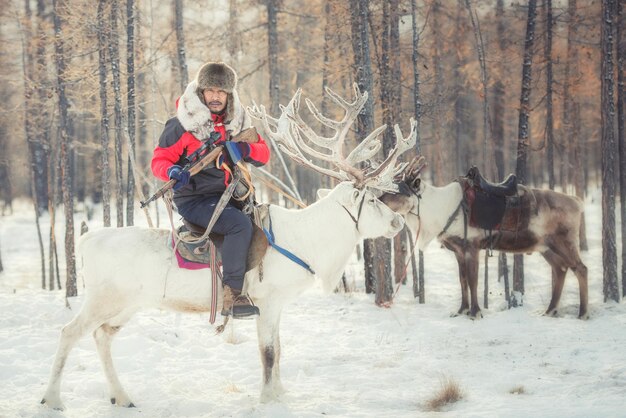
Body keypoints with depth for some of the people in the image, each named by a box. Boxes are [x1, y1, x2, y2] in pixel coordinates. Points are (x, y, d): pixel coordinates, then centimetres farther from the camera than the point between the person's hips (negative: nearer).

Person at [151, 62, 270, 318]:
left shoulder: (237, 122, 9)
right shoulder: (182, 125, -7)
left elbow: (263, 154, 9)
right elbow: (160, 160, -3)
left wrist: (245, 149, -14)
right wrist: (173, 171, -27)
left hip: (228, 196, 7)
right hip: (195, 200, -7)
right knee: (240, 224, -30)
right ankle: (232, 295, -33)